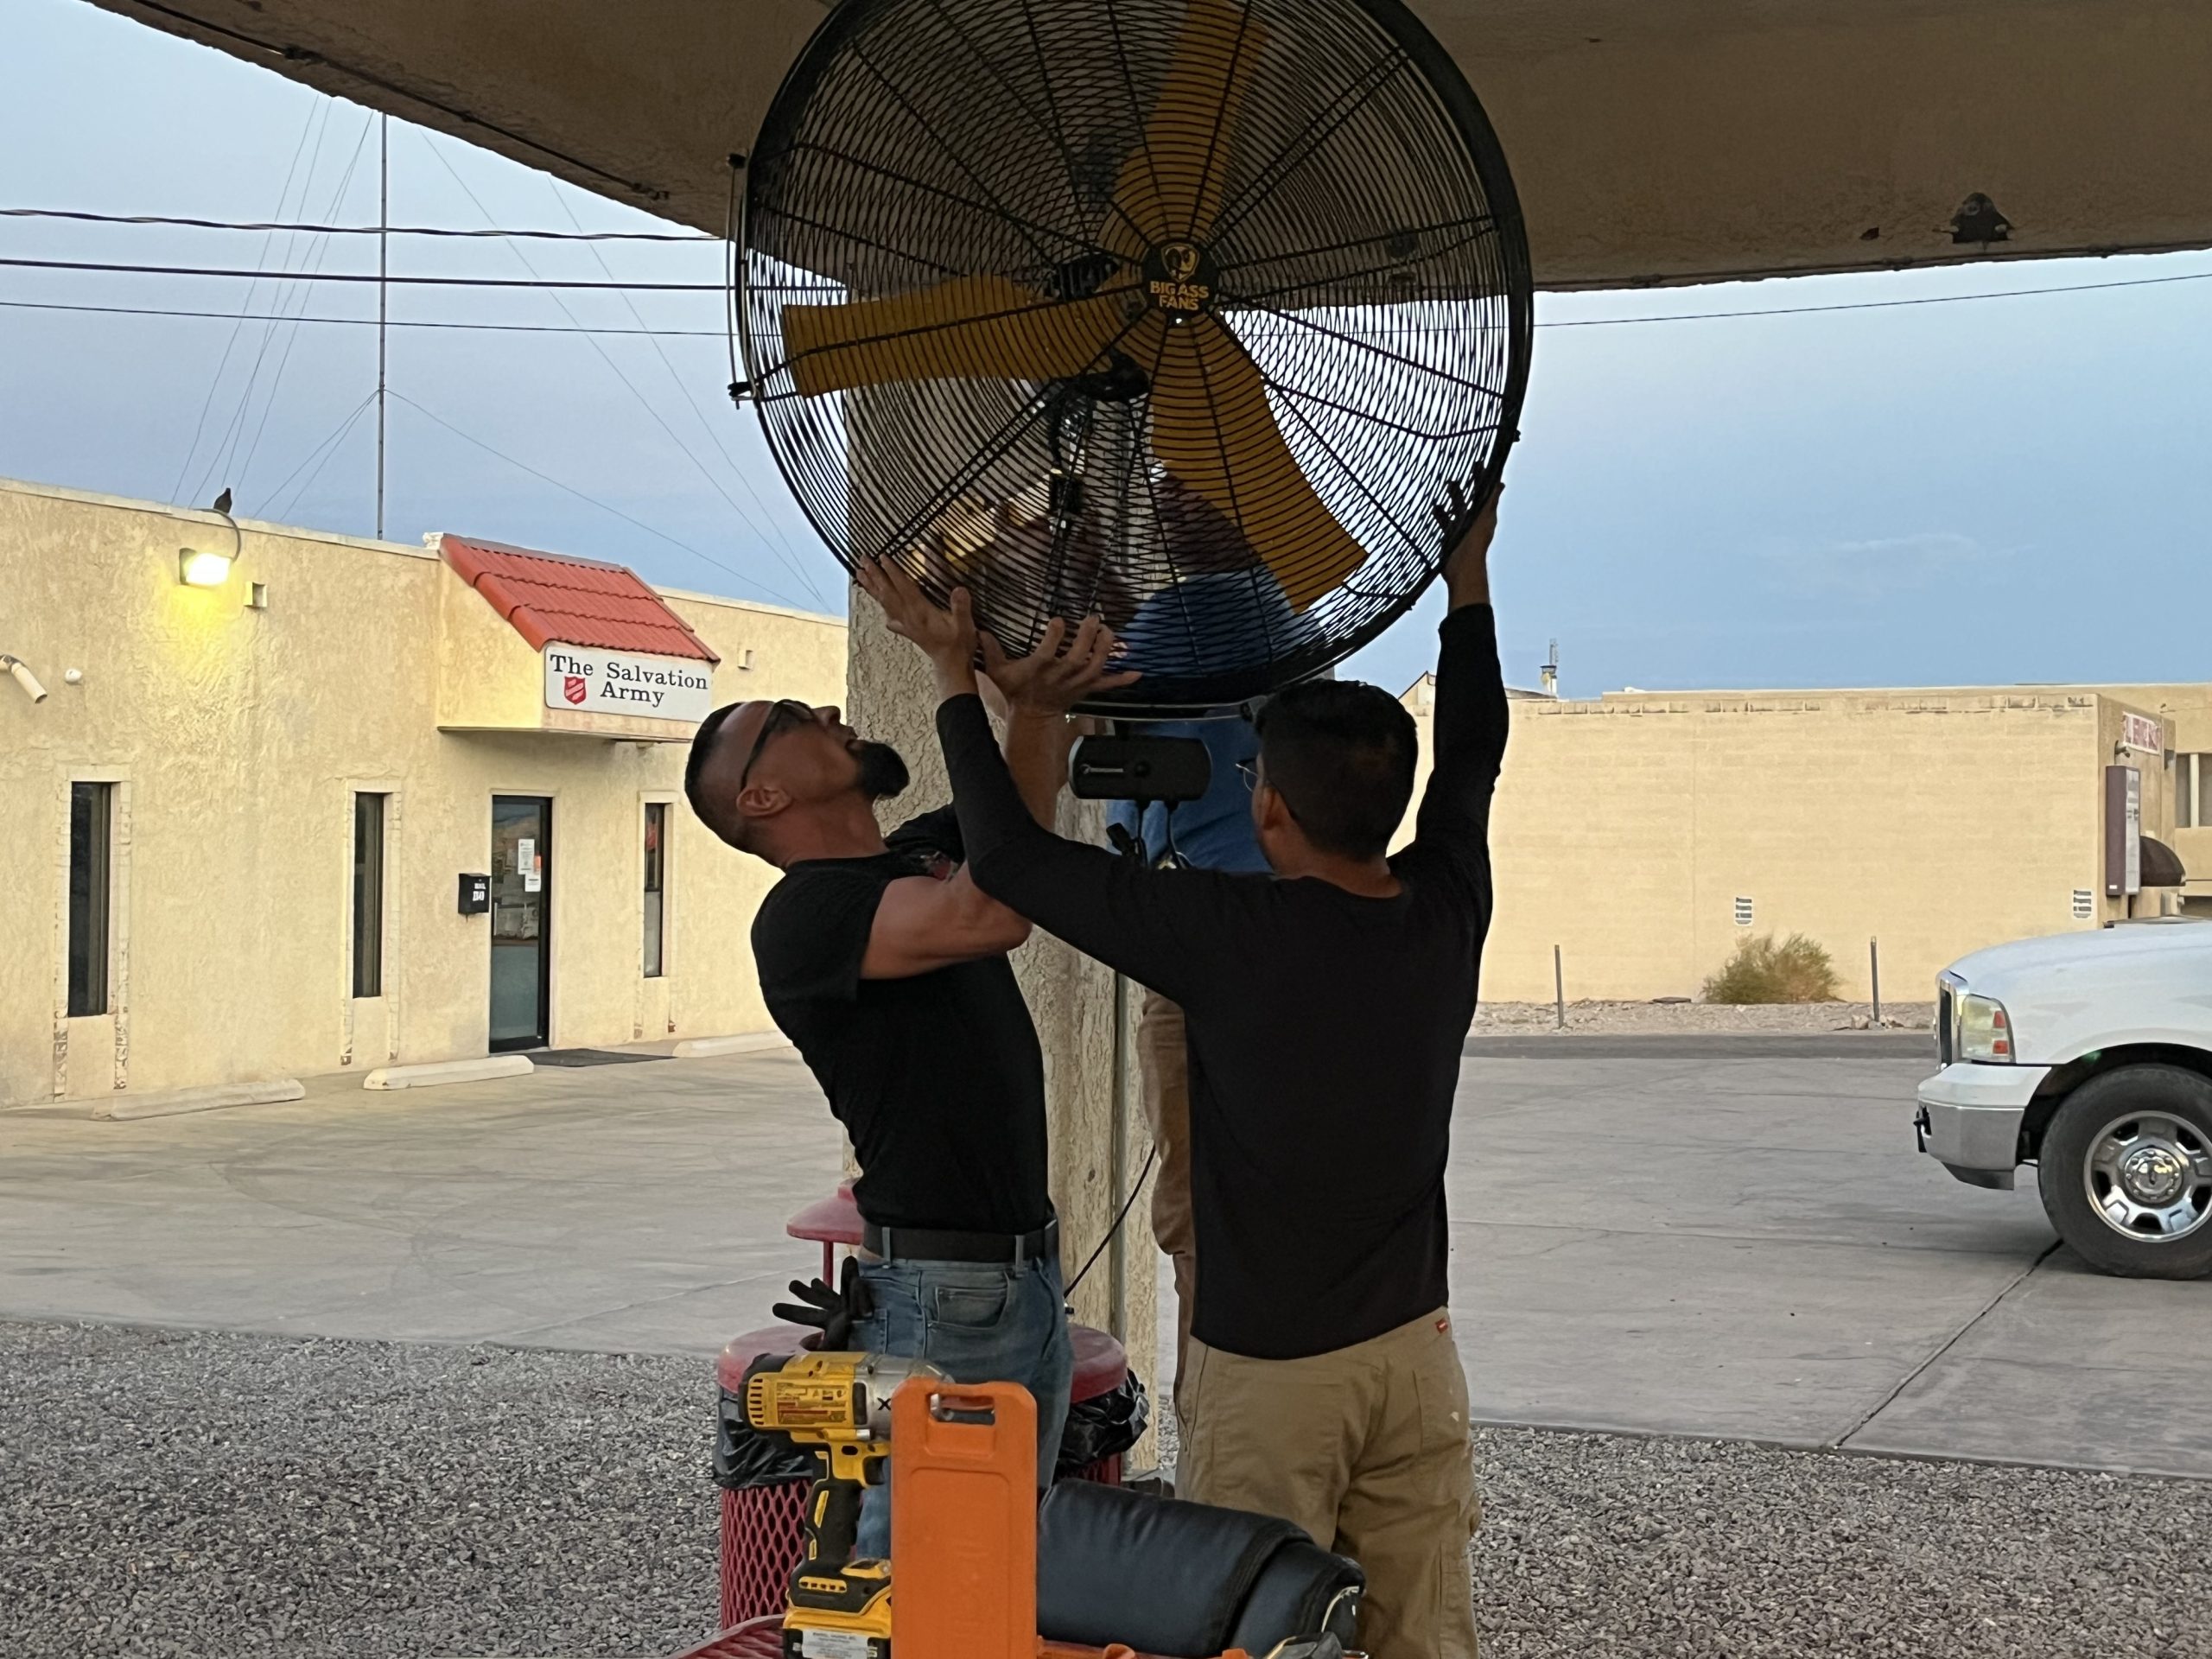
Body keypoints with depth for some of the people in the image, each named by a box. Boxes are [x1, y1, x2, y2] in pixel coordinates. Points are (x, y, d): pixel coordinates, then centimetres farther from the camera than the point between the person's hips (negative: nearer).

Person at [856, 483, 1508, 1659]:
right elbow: (1473, 752, 16)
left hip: (1272, 1370, -5)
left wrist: (957, 673, -1)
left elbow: (1010, 858, -11)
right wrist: (1468, 580, 30)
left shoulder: (1229, 934, -19)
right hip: (1414, 1348, 6)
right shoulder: (1446, 914, -4)